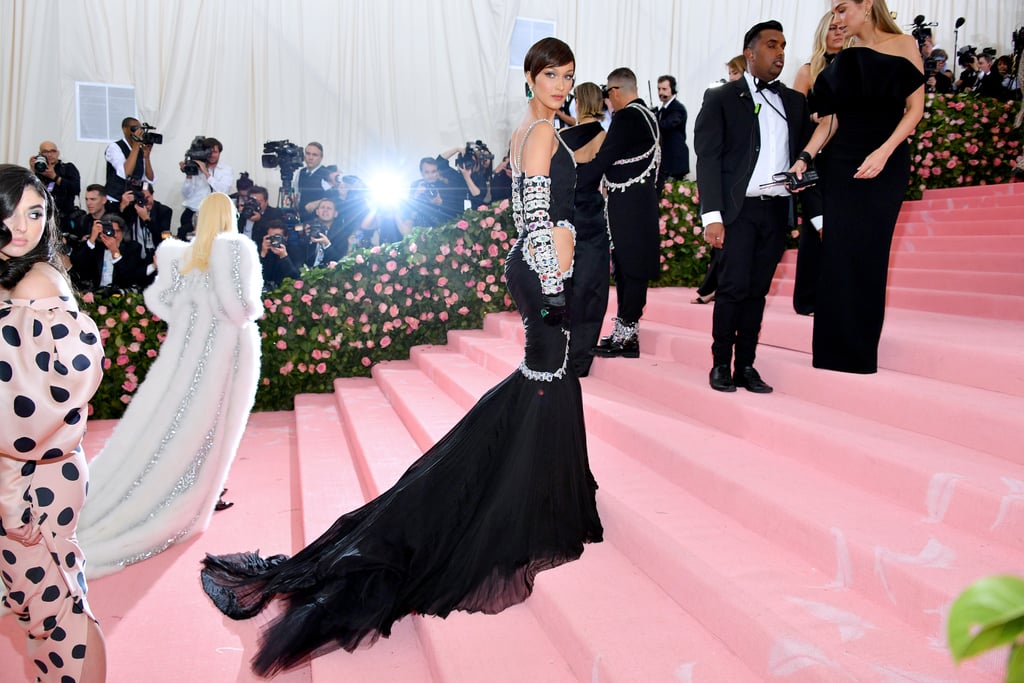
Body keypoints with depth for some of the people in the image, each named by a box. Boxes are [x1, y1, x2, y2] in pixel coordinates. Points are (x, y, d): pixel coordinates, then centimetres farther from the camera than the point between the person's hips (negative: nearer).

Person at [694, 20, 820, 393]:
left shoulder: (795, 102, 16)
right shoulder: (721, 98, 3)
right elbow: (708, 159, -5)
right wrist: (711, 215, -14)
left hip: (777, 211, 4)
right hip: (737, 209, -4)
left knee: (757, 291, 7)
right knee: (733, 288, -6)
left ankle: (746, 366, 13)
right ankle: (721, 364, 6)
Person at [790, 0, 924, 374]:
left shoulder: (902, 45, 1)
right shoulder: (841, 60, 9)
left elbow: (915, 107, -3)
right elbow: (832, 117, 7)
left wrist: (884, 152, -16)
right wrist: (806, 157, -7)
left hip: (885, 165, -3)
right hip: (840, 164, 3)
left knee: (868, 255, -1)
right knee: (838, 255, -2)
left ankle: (862, 351, 9)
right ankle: (836, 349, 5)